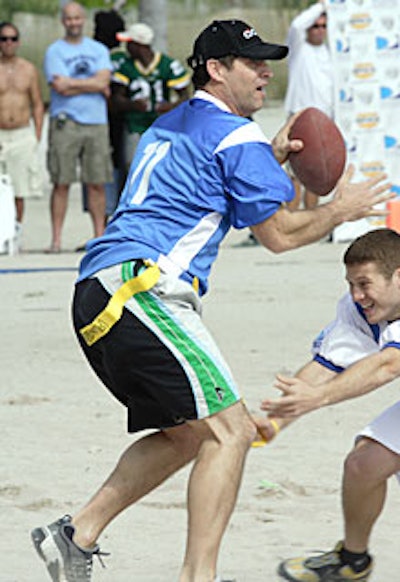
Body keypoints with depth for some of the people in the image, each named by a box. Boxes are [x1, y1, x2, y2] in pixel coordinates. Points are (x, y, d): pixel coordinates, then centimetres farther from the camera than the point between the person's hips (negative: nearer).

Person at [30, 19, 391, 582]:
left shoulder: (167, 127, 26)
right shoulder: (238, 136, -3)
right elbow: (278, 233, -1)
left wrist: (270, 160, 30)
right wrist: (341, 209, 15)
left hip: (97, 295, 10)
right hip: (139, 290, -10)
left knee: (187, 434, 19)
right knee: (230, 428, -10)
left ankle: (77, 535, 14)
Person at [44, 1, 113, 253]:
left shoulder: (99, 50, 13)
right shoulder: (55, 51, 3)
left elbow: (104, 80, -4)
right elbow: (61, 88, -9)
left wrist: (71, 83, -9)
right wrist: (94, 86, -4)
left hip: (96, 122, 3)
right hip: (65, 122, -3)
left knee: (97, 183, 3)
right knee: (62, 183, -5)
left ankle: (100, 235, 8)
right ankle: (56, 239, -4)